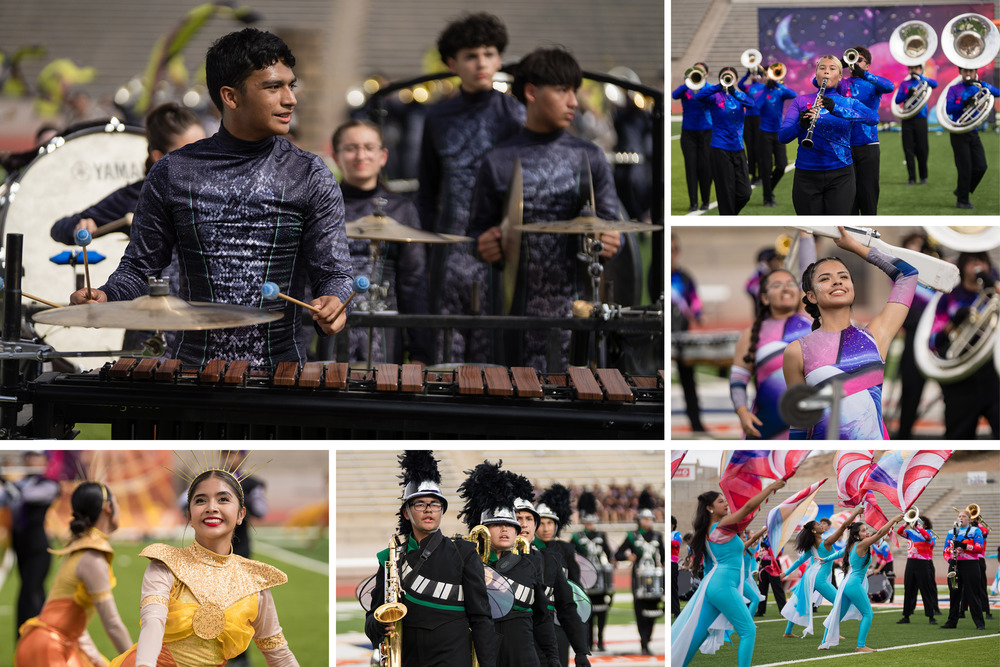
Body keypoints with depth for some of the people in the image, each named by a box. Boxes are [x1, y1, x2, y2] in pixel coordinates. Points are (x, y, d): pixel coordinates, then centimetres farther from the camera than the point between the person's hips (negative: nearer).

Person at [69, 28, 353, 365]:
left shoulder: (310, 177, 5)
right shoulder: (172, 173, 7)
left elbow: (334, 273, 2)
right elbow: (138, 268, 12)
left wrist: (333, 303, -21)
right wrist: (105, 298, -9)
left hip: (279, 366, 0)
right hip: (191, 365, 0)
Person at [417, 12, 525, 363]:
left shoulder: (513, 116, -2)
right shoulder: (439, 118, 11)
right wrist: (428, 253, 12)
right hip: (449, 252, 4)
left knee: (490, 351, -2)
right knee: (445, 351, 4)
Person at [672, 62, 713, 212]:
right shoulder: (686, 90, 4)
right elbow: (675, 95, -16)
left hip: (706, 132, 0)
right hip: (688, 132, 0)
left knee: (705, 167, -1)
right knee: (691, 167, -4)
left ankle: (705, 202, 12)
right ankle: (693, 203, -3)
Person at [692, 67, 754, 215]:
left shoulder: (740, 96, 9)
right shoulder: (716, 96, -2)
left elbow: (751, 104, -13)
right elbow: (698, 97, -22)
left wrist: (734, 92, -29)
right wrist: (719, 87, -35)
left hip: (738, 149, 4)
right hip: (720, 151, -4)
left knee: (744, 194, 1)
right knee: (726, 195, -3)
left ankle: (731, 214, 24)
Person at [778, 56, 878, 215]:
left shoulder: (849, 103, 8)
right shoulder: (801, 101, 9)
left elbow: (874, 118, -14)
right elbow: (782, 136, -3)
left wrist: (836, 110, -27)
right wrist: (801, 125, -25)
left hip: (840, 175, -1)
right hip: (807, 175, 1)